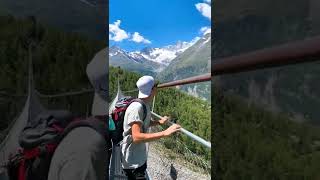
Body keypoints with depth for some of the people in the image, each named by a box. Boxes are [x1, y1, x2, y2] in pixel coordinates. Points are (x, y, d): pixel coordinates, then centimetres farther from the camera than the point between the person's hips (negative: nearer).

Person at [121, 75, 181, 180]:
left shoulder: (145, 105, 2)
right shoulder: (137, 107, -27)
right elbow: (136, 137, -35)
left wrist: (159, 122, 11)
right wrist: (164, 133, -37)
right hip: (133, 162, -9)